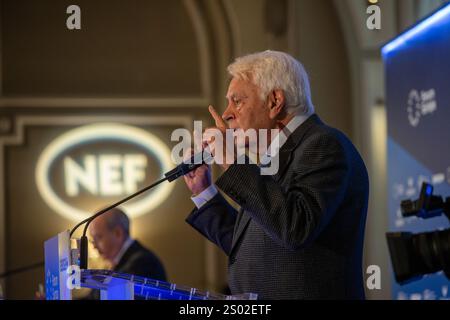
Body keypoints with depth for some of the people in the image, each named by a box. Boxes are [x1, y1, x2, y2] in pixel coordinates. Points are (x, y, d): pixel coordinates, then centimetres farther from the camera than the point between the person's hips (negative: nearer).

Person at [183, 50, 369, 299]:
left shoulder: (324, 146, -10)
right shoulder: (281, 154, 17)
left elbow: (295, 229, -24)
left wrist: (232, 164, -19)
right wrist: (203, 192, 16)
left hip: (307, 294, -8)